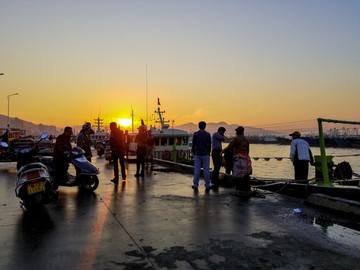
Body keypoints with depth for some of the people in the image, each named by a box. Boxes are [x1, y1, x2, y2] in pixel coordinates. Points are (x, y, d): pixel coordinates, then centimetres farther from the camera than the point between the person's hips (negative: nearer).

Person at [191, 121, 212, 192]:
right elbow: (209, 145, 2)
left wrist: (193, 153, 12)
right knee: (206, 170, 2)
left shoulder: (195, 134, 0)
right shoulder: (208, 134, 0)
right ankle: (207, 186, 4)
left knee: (197, 170, 3)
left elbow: (193, 145, 0)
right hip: (205, 154, 0)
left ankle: (195, 185, 7)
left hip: (197, 154, 1)